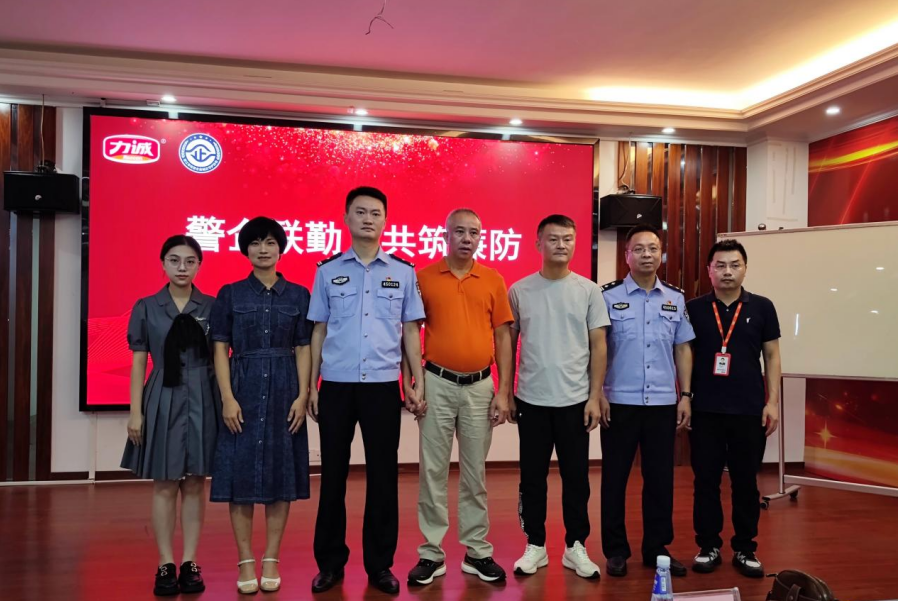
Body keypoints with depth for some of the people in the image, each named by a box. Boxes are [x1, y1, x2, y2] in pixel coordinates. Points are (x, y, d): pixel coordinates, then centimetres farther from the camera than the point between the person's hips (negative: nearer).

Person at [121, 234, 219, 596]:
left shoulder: (212, 307, 4)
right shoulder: (146, 308, 4)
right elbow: (138, 363, 3)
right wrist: (135, 411, -3)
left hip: (202, 401, 1)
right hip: (163, 400, 0)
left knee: (195, 484, 5)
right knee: (164, 486, 3)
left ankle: (190, 564, 13)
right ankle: (165, 566, 12)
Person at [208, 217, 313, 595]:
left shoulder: (298, 295, 6)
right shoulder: (230, 294, 4)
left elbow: (303, 350, 4)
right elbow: (220, 350, 0)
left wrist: (303, 395, -6)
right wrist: (228, 398, -10)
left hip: (284, 389, 1)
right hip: (243, 389, -1)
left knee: (281, 475, 4)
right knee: (241, 474, 1)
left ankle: (271, 561, 14)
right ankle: (245, 562, 12)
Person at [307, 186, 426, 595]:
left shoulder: (404, 272, 4)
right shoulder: (327, 271, 5)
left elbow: (410, 331, 7)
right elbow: (318, 331, 6)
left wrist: (418, 383, 2)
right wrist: (311, 386, 3)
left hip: (383, 385, 0)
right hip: (336, 385, 0)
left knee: (383, 476, 6)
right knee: (333, 474, 8)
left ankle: (379, 563, 19)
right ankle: (330, 561, 22)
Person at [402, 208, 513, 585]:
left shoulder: (494, 281, 3)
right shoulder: (424, 278, 0)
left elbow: (502, 337, 4)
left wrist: (503, 392, -1)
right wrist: (408, 384, -5)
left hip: (480, 387, 1)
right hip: (437, 384, -1)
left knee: (475, 473, 11)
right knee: (432, 471, 5)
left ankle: (477, 552, 22)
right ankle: (431, 553, 17)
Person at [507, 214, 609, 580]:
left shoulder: (589, 291, 1)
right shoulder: (519, 290, 1)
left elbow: (598, 346, 1)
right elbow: (509, 344, 6)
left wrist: (595, 396, -4)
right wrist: (506, 393, 4)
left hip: (575, 399, 0)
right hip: (531, 399, 0)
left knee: (576, 477, 8)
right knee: (532, 477, 9)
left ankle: (575, 546, 22)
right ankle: (535, 545, 23)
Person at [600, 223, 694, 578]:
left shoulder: (676, 299, 8)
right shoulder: (608, 296, -2)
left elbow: (683, 349, 11)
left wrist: (685, 395, 5)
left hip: (663, 402, 3)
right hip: (619, 402, -3)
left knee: (660, 478, 9)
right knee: (615, 477, 5)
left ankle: (657, 548, 22)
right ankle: (616, 550, 17)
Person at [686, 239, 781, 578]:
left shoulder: (761, 307, 3)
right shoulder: (694, 309, 2)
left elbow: (772, 356, 6)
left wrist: (772, 401, -1)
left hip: (749, 410, 0)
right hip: (704, 410, 0)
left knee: (745, 481, 8)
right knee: (705, 480, 6)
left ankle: (745, 548, 21)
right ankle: (709, 546, 18)